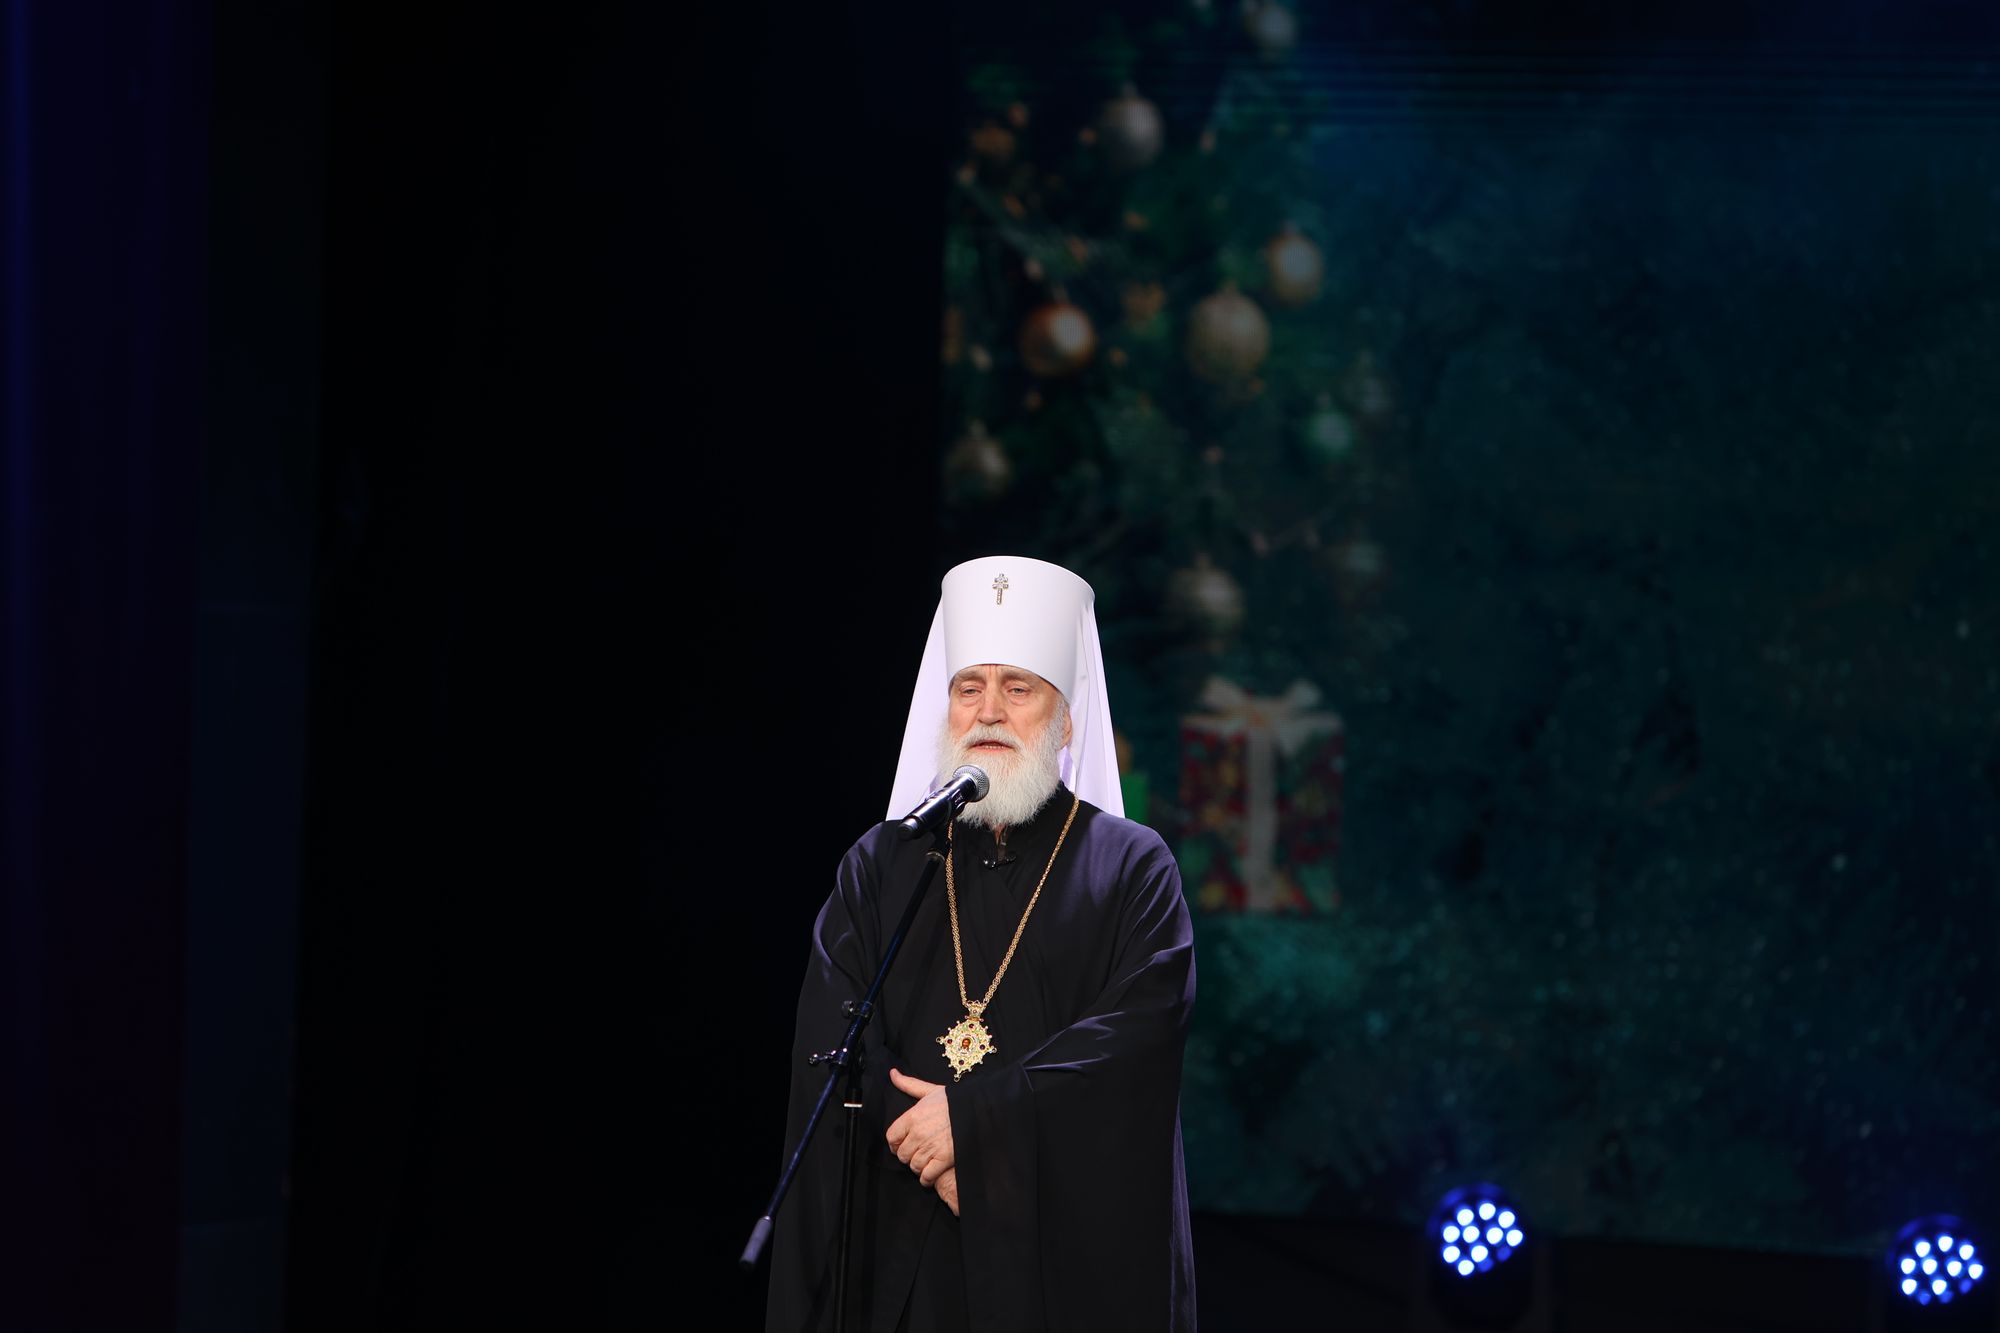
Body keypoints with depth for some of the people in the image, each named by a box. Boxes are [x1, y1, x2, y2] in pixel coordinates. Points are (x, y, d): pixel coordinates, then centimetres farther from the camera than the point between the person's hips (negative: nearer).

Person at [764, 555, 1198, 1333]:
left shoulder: (1132, 868, 4)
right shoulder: (879, 866, 11)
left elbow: (1139, 1027, -10)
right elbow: (829, 1039, 0)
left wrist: (973, 1115, -17)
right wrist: (933, 1156, -14)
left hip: (1077, 1254, -2)